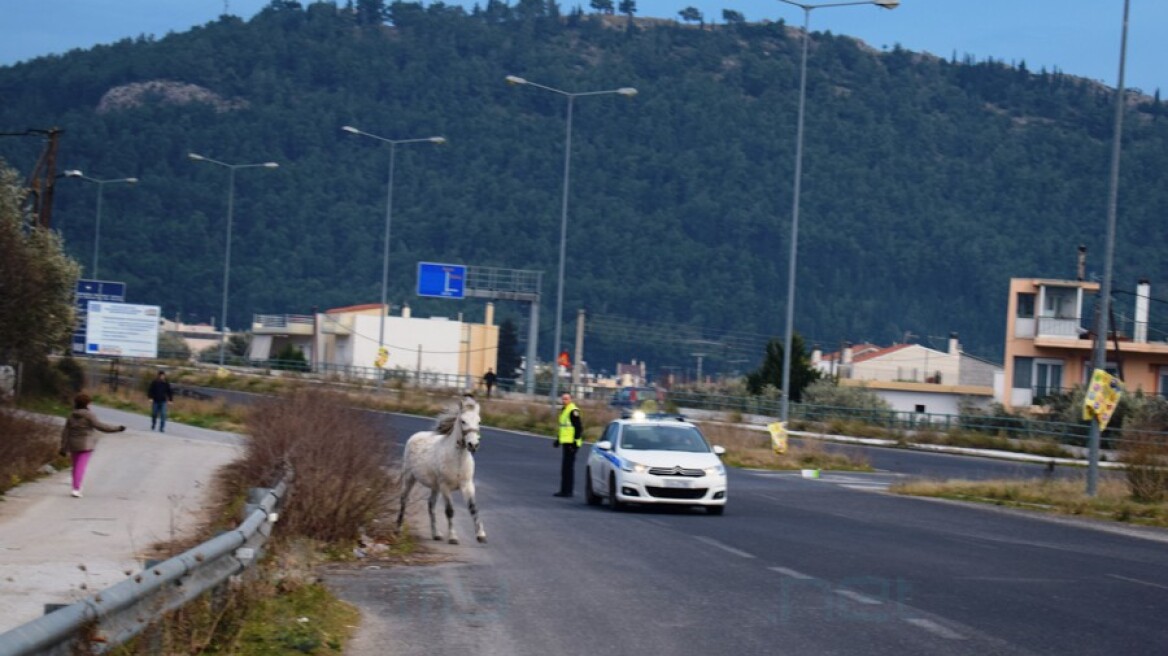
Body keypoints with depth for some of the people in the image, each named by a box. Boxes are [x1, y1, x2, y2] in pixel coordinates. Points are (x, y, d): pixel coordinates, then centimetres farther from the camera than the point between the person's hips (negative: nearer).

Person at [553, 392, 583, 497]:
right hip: (565, 443, 10)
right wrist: (558, 439, 26)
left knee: (568, 467, -8)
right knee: (565, 468, 12)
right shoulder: (564, 410, 18)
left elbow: (579, 428, -18)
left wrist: (575, 441, -21)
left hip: (571, 444, -10)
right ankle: (564, 490, 17)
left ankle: (567, 491, -7)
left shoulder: (573, 411, -13)